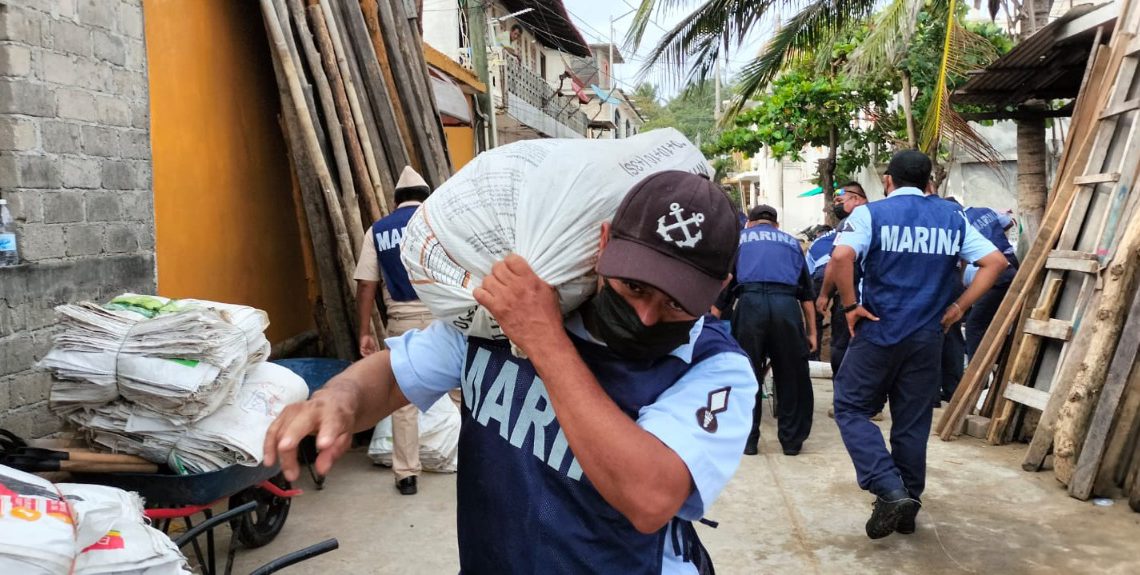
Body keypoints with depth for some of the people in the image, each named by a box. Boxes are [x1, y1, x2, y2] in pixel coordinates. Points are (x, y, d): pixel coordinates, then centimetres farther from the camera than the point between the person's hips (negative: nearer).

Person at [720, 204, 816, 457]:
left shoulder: (739, 238, 24)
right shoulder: (791, 241, 28)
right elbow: (807, 292, 22)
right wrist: (811, 331, 21)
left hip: (750, 303, -1)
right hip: (786, 305, 1)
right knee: (792, 376, 12)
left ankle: (748, 440, 15)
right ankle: (791, 440, 19)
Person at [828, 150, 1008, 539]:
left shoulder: (871, 213, -5)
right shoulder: (953, 218, 9)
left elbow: (841, 257, -22)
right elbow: (995, 261, 4)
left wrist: (850, 305, -12)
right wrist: (959, 306, 4)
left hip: (878, 333, -4)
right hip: (927, 337, 4)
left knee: (851, 409, 7)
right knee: (913, 422, 13)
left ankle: (889, 490, -9)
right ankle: (907, 507, 23)